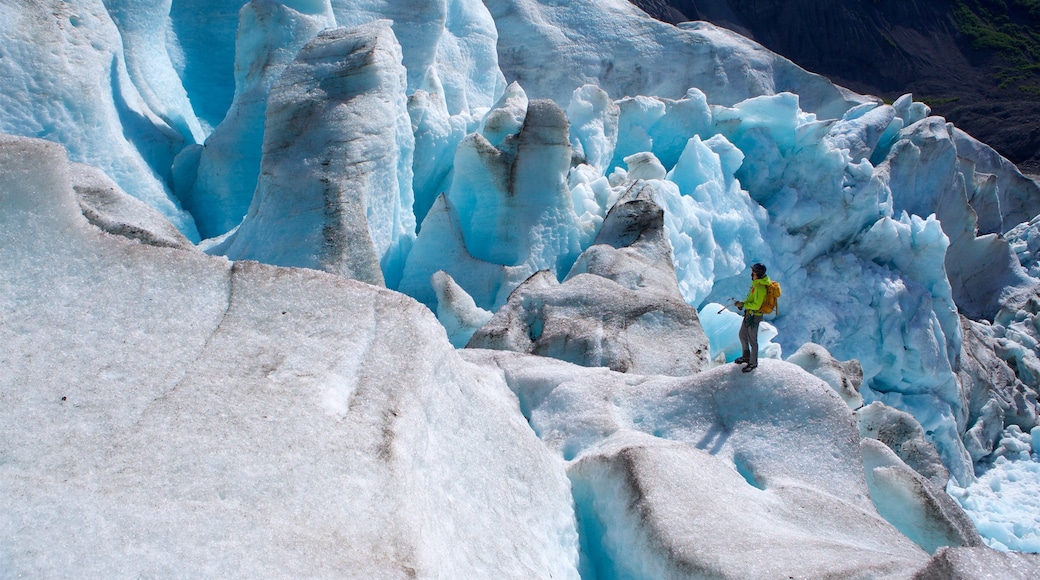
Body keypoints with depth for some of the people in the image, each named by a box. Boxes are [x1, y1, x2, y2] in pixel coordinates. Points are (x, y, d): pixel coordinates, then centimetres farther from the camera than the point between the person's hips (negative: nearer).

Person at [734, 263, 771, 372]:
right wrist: (744, 303, 7)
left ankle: (753, 363, 18)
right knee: (743, 335, 23)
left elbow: (756, 305, -29)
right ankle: (746, 356, 41)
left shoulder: (760, 288, -27)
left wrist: (743, 304, -23)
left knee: (752, 340, 3)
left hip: (754, 316, -10)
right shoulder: (756, 284, 4)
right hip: (749, 314, 10)